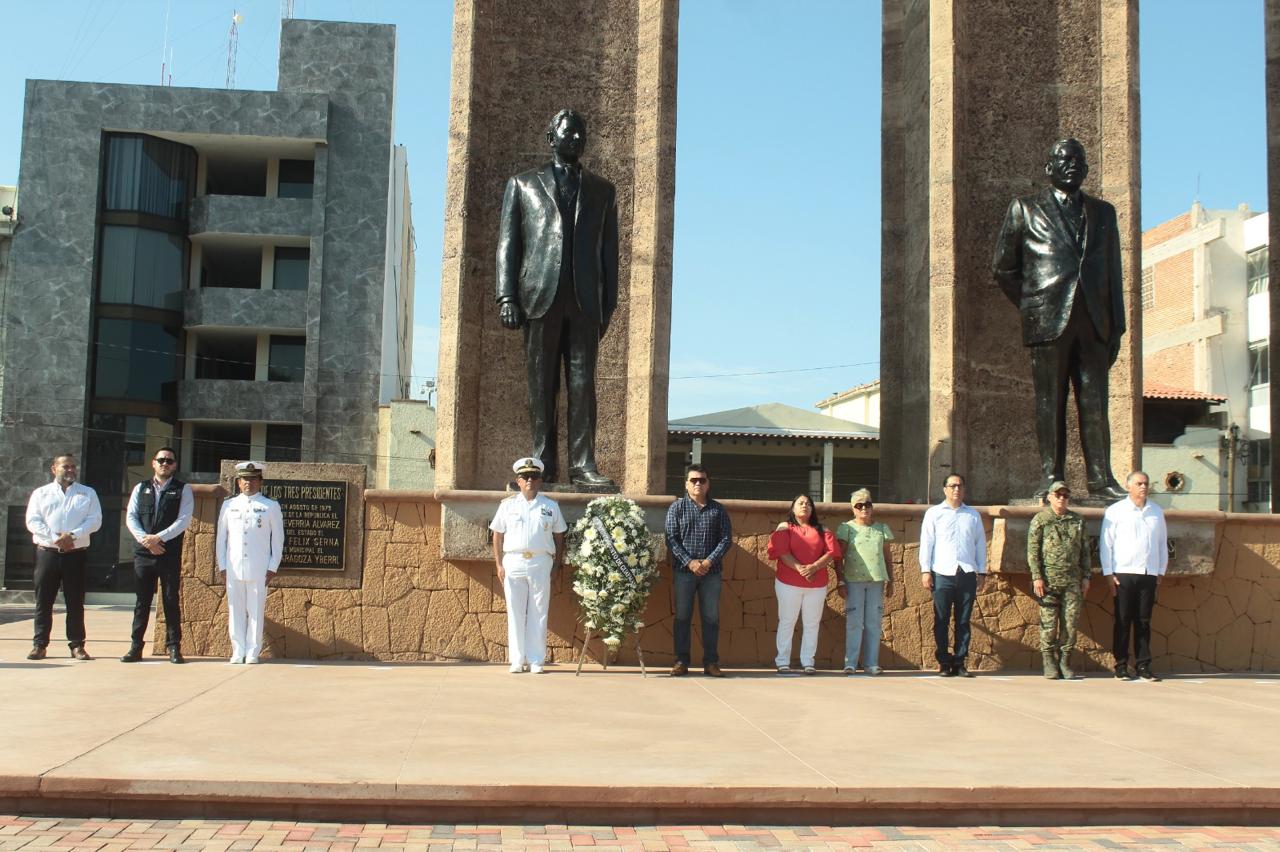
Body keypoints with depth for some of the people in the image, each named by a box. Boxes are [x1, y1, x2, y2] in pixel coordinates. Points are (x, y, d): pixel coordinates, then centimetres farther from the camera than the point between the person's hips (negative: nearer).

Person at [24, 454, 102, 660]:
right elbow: (33, 521, 0)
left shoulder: (88, 494, 11)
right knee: (43, 601, 2)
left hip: (76, 553, 0)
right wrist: (55, 538, -13)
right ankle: (39, 645, 8)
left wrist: (72, 535, -15)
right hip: (47, 552, 0)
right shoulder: (41, 493, 11)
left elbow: (95, 520, -1)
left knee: (75, 602, 1)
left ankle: (77, 645, 6)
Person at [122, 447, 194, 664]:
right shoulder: (141, 488, 12)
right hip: (143, 552, 3)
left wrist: (158, 538, -15)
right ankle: (136, 646, 10)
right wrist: (145, 539, -10)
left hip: (170, 554, -2)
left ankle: (173, 646, 6)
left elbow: (183, 520, -6)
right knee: (142, 601, 6)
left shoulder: (183, 490, 3)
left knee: (171, 601, 1)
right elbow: (131, 517, 5)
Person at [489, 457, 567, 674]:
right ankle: (517, 660, 8)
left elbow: (559, 536, 12)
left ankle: (536, 660, 7)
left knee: (538, 613, 1)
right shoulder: (508, 505, 8)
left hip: (541, 562, 0)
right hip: (513, 562, 0)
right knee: (515, 613, 2)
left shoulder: (551, 506, 9)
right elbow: (497, 535, 9)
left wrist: (558, 563, 4)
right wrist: (499, 565, 2)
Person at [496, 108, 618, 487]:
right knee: (541, 384, -1)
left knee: (583, 383, -5)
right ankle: (544, 462, 2)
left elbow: (609, 252, 15)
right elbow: (507, 243, 8)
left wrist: (608, 304, 7)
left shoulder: (601, 190, 19)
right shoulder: (523, 184, 15)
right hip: (540, 298, -1)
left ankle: (583, 464, -6)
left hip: (585, 301, 1)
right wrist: (507, 296, -3)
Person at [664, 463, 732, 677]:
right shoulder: (677, 507, 5)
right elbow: (671, 538, -2)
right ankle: (681, 661, 7)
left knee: (711, 617, 3)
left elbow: (726, 538, 3)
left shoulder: (718, 509, 10)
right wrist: (689, 562, -13)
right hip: (684, 571, -1)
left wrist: (709, 561, -11)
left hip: (711, 572, 1)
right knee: (682, 616, 1)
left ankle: (711, 662, 9)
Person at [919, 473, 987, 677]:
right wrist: (925, 570, -3)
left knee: (963, 621, 3)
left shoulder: (973, 515, 15)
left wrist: (982, 571, 11)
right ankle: (944, 663, 7)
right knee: (941, 621, 0)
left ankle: (959, 662, 8)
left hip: (967, 574, 2)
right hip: (942, 574, -2)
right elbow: (926, 542, 4)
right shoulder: (934, 513, 8)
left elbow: (980, 544, 16)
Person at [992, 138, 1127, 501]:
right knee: (1049, 404, -2)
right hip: (1049, 321, -3)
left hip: (1092, 323, 3)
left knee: (1095, 404, 1)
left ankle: (1100, 478, 4)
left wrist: (1116, 326, 10)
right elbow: (1004, 268, 10)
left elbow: (1113, 273, 17)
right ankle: (1051, 478, 2)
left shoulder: (1103, 212, 19)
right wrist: (1033, 307, 5)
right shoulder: (1025, 209, 9)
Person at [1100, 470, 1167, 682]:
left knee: (1144, 621, 5)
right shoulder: (1115, 511, 1)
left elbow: (1163, 543, 18)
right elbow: (1105, 544, 1)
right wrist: (1109, 573, -4)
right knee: (1123, 621, 0)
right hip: (1123, 574, -3)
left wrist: (1161, 571, 13)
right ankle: (1121, 666, 5)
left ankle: (1143, 665, 10)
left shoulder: (1157, 512, 12)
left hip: (1149, 575, 3)